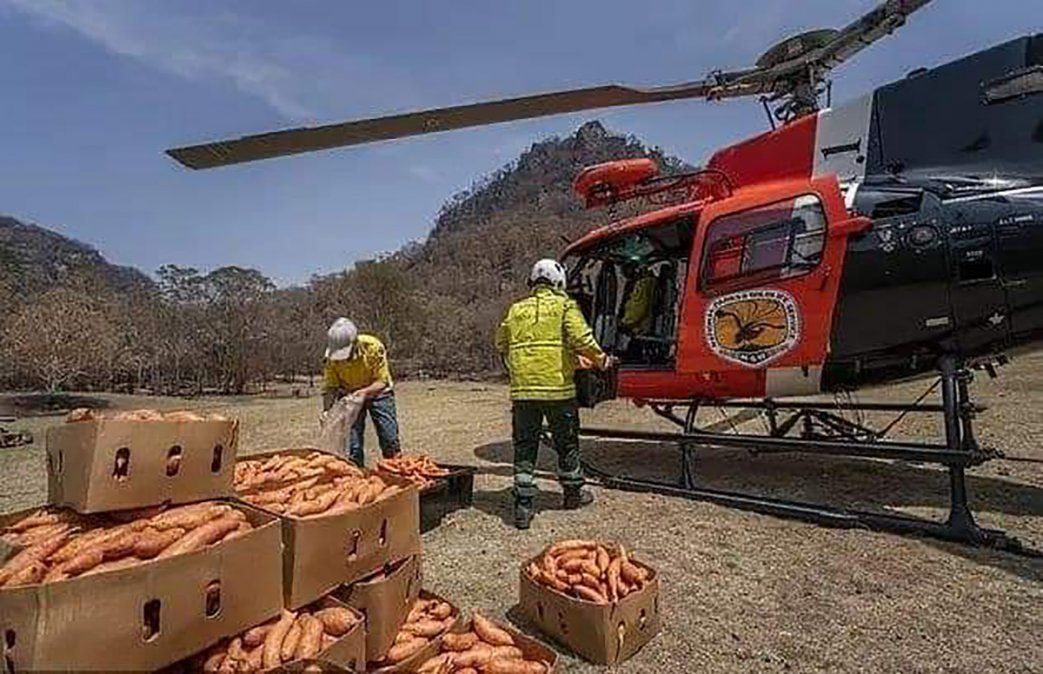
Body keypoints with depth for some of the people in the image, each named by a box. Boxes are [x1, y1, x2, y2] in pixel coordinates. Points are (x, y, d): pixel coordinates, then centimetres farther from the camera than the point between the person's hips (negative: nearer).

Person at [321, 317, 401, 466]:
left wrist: (365, 392, -43)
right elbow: (329, 387, -15)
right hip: (349, 395, 2)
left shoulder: (373, 347, -30)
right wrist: (326, 410, -31)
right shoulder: (333, 357, -22)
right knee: (352, 445, -3)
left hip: (377, 392, -1)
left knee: (390, 441, -3)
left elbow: (382, 381, -25)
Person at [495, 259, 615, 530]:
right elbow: (581, 339, -12)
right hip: (557, 386, -2)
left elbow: (501, 344, 16)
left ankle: (523, 505, 7)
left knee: (524, 447, 8)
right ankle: (573, 493, 31)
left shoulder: (516, 309, 12)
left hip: (523, 388, 3)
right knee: (567, 443, 15)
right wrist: (601, 359, 3)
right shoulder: (564, 305, 1)